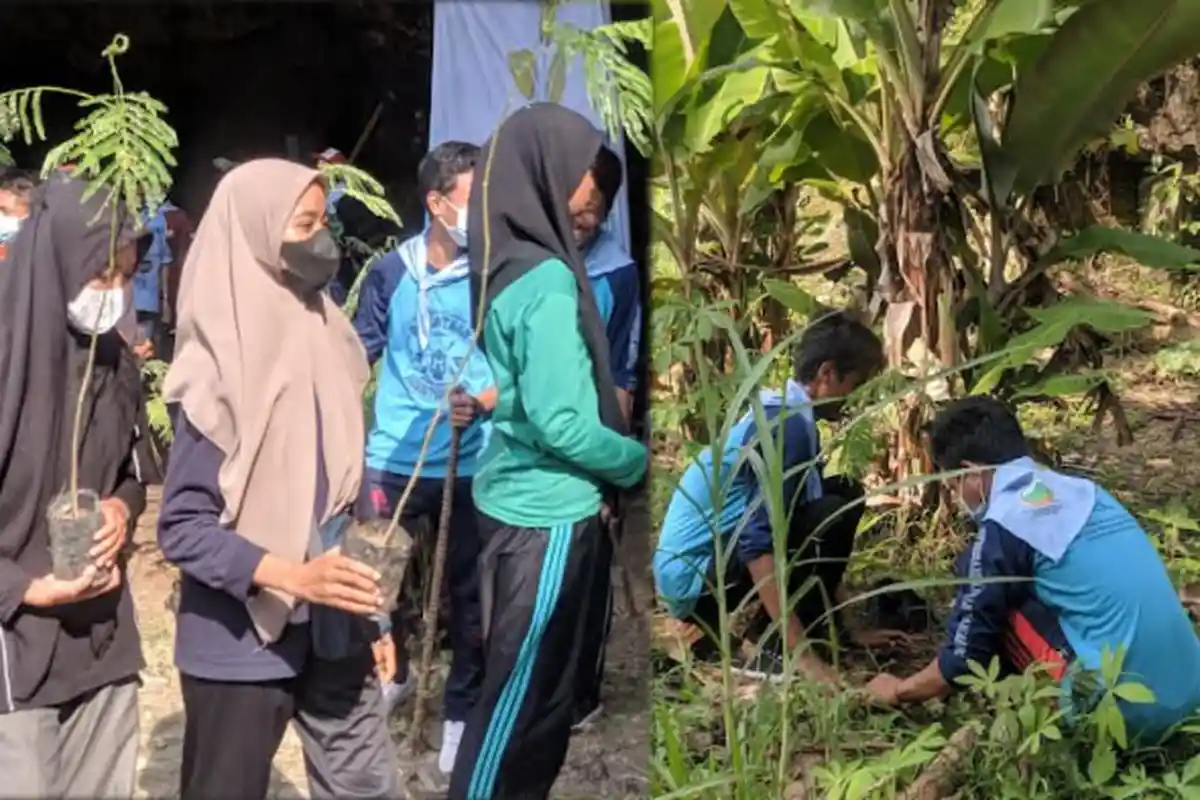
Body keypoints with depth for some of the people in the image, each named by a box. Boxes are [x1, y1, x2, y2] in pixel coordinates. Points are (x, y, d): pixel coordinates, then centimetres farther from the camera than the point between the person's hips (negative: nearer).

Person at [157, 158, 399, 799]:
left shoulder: (324, 339, 2)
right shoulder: (221, 373, -17)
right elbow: (181, 527, -17)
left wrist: (364, 609, 11)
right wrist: (292, 576, -28)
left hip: (331, 631, 6)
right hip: (240, 645, -6)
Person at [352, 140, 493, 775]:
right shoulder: (392, 270, -2)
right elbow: (361, 348, 7)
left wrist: (482, 401, -24)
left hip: (469, 462, -2)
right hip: (392, 457, 2)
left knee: (468, 590, 9)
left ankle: (461, 709, 24)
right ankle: (390, 675, 39)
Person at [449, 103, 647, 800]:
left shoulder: (506, 264, 6)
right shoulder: (546, 281, -22)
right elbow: (559, 423, -24)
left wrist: (605, 395, 15)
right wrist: (635, 461, -9)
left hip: (525, 501, 9)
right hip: (546, 513, -9)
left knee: (545, 681, 21)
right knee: (524, 686, 3)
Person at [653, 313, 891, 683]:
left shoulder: (780, 414, 10)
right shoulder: (789, 425, -19)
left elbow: (805, 514, 19)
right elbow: (758, 543, -27)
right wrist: (802, 653, -27)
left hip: (714, 552, 9)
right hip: (694, 578, -9)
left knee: (843, 495, 10)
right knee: (835, 514, -20)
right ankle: (771, 650, -13)